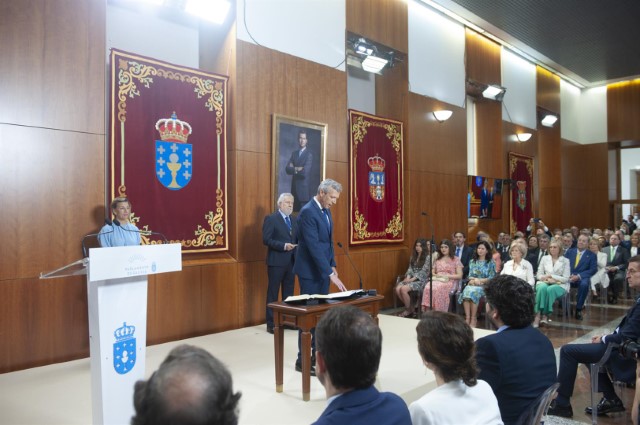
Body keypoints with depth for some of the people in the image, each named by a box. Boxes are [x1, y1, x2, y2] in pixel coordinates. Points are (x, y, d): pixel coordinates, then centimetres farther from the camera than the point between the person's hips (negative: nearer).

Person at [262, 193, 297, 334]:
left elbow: (297, 238, 15)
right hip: (276, 261, -6)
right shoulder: (271, 219, -7)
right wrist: (283, 246, -22)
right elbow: (266, 239, -14)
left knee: (289, 292, 13)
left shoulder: (294, 220, 13)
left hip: (291, 261, 6)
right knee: (273, 292, 1)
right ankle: (271, 323, 8)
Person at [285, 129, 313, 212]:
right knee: (295, 211, 6)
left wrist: (294, 169, -3)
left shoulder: (309, 154, -6)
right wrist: (297, 169, -11)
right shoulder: (294, 153, 13)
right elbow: (287, 169, 3)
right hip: (294, 188, 6)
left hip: (304, 188, -5)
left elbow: (305, 171, -16)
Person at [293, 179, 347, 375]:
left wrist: (332, 265, 10)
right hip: (310, 271, -9)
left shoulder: (326, 211, 10)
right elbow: (314, 246, -26)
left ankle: (317, 353, 24)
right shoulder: (307, 212, -20)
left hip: (322, 269, 9)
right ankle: (302, 360, 7)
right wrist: (330, 274, -27)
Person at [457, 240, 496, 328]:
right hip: (472, 284, 3)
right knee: (466, 292, -33)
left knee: (472, 292, -35)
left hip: (485, 285, -3)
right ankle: (467, 318, -34)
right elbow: (470, 276, 13)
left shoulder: (491, 262, 7)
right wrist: (473, 280, -9)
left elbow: (492, 278, 0)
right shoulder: (472, 261, 18)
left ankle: (473, 319, -26)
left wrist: (479, 280, -11)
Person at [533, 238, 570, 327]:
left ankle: (545, 315, -31)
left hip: (559, 285, -2)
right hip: (545, 282, 2)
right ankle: (538, 314, -41)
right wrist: (547, 279, -11)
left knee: (550, 289, -37)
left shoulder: (565, 261, 7)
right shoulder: (544, 258, 13)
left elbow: (566, 278, -2)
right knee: (542, 288, -36)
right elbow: (539, 275, 10)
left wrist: (551, 276, -12)